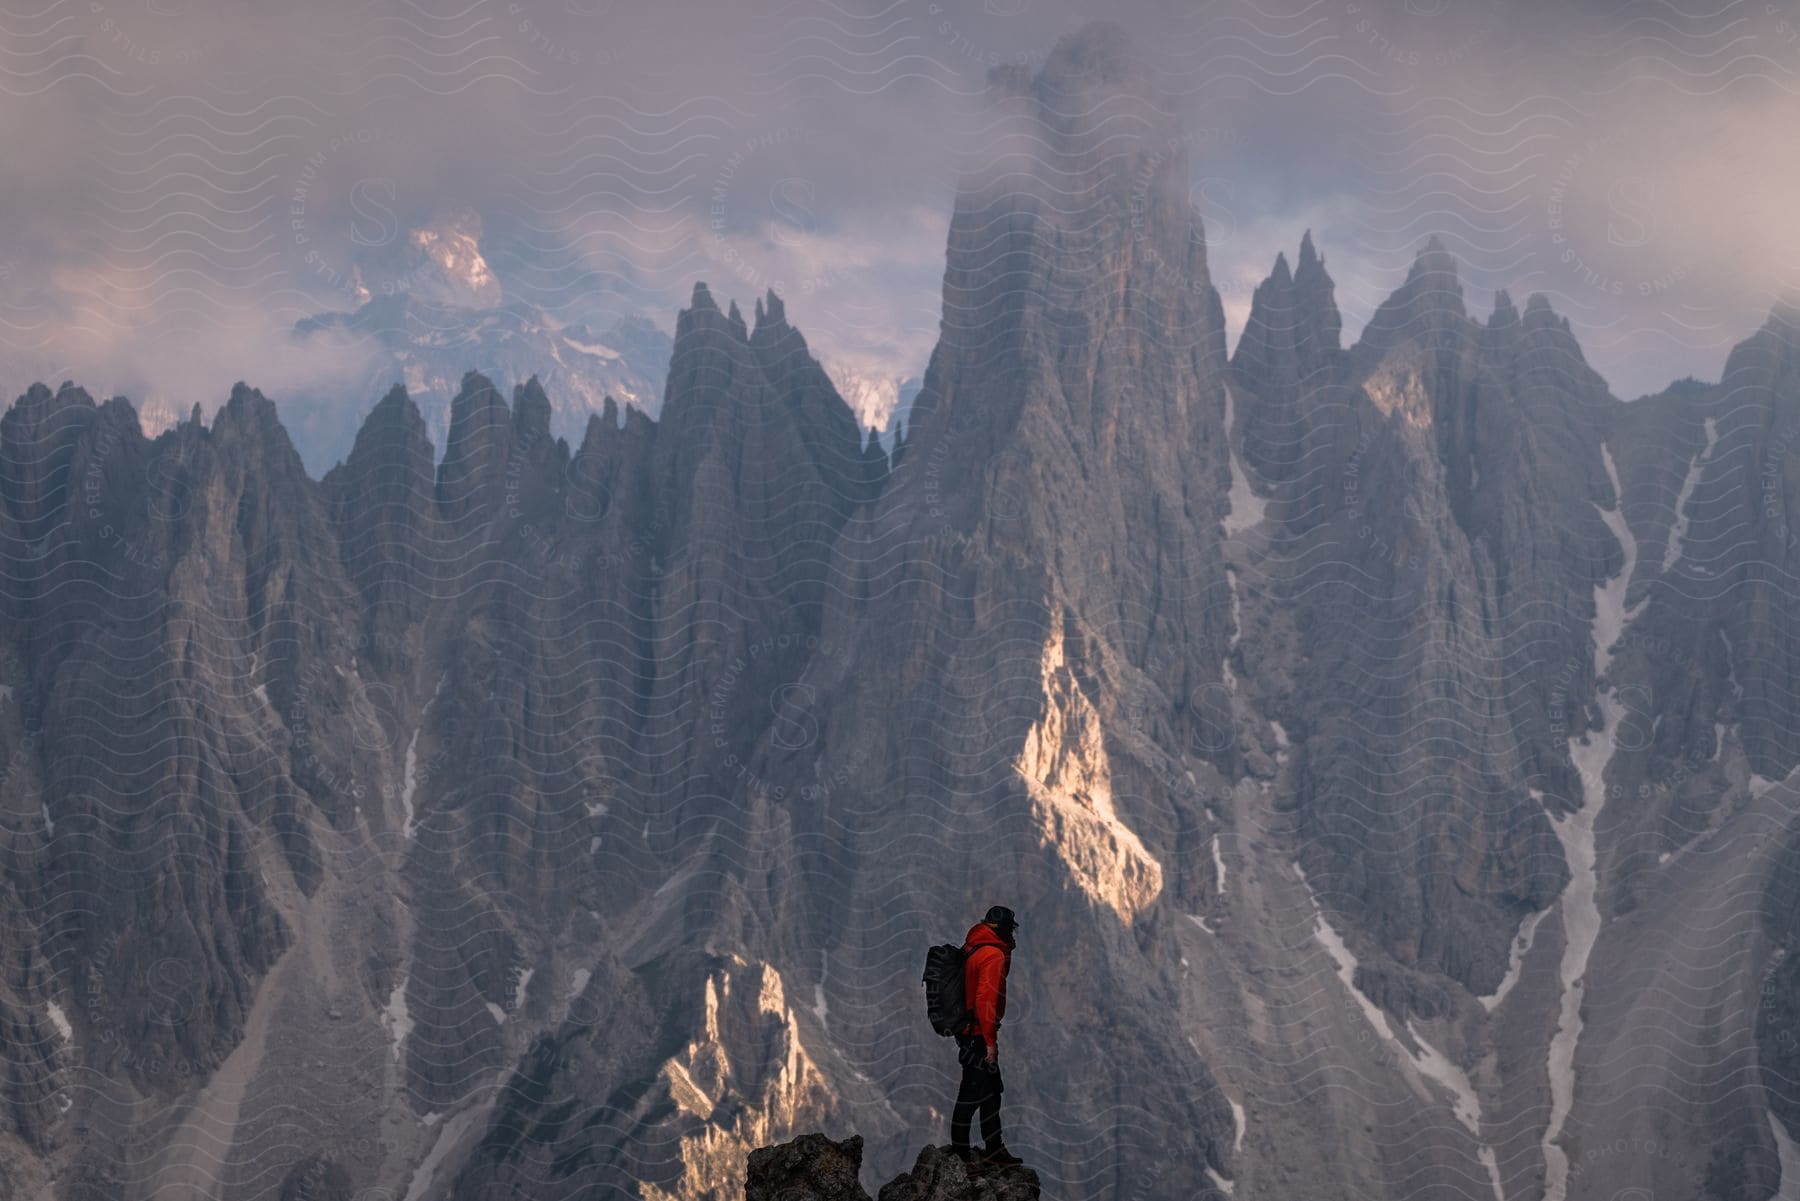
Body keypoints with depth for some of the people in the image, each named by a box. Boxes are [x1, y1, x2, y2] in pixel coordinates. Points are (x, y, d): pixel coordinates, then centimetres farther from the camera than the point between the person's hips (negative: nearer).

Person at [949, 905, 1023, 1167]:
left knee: (992, 1091, 16)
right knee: (973, 1093, 0)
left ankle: (994, 1149, 22)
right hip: (979, 1034, -10)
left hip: (967, 1030, 10)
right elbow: (985, 1000, -25)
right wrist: (990, 1041, -22)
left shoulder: (971, 949, 9)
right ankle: (960, 1150, 9)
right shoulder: (994, 955, -19)